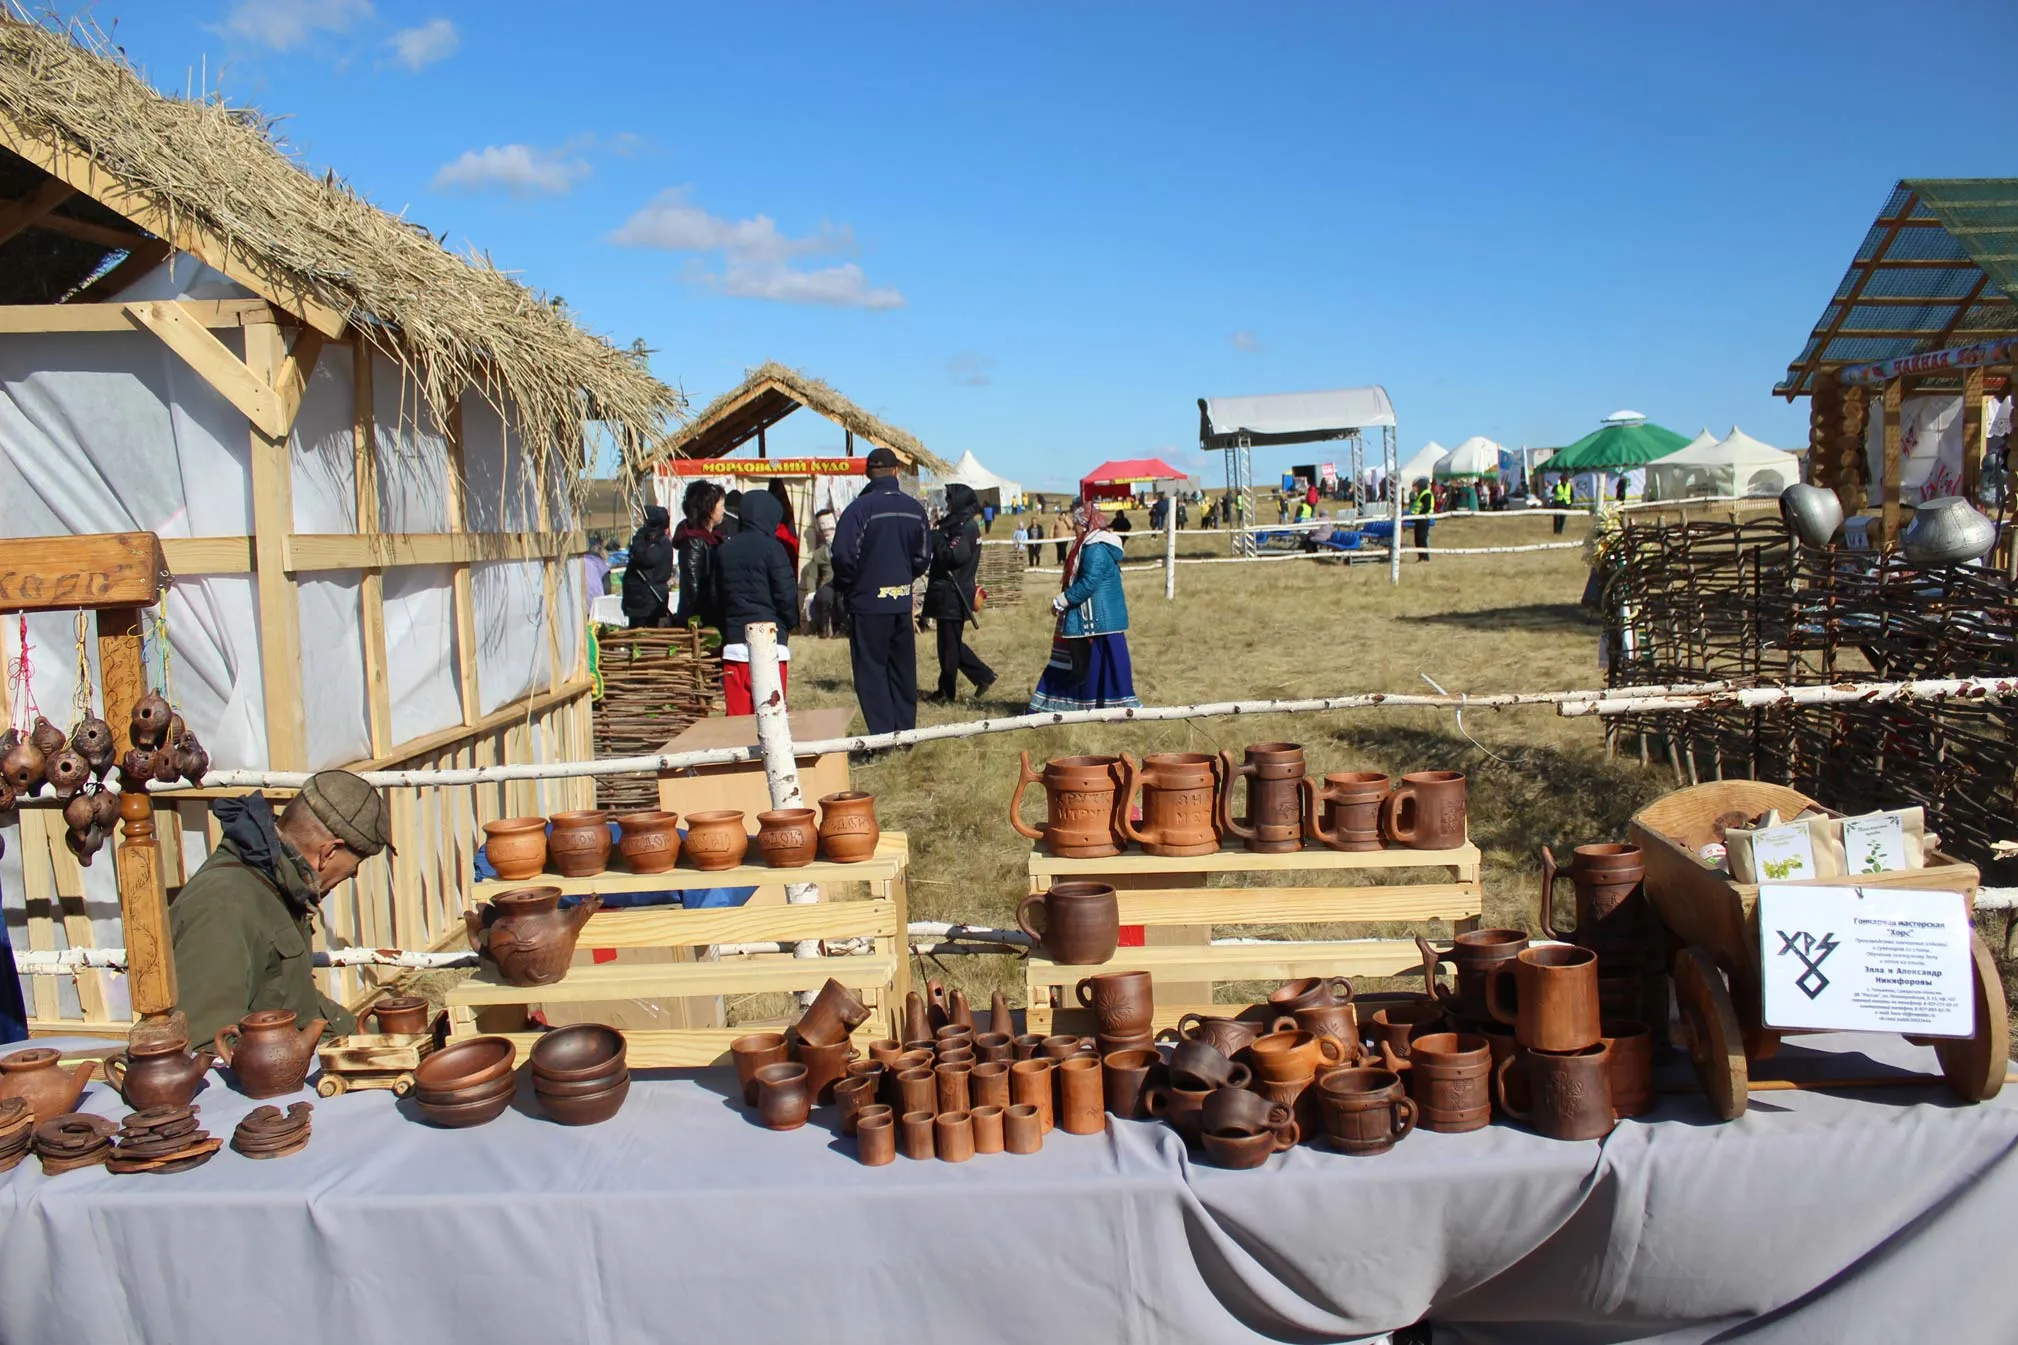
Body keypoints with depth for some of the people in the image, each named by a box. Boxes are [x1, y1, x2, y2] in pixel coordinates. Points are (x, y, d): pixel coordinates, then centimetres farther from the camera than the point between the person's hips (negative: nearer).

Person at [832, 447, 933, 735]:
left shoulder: (859, 509, -15)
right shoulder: (914, 509, 3)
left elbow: (844, 556, -17)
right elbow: (923, 556, 8)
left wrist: (843, 587, 1)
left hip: (868, 602, -5)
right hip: (902, 602, 5)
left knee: (871, 669, 2)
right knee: (902, 669, 14)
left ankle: (883, 734, -2)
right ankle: (905, 731, 18)